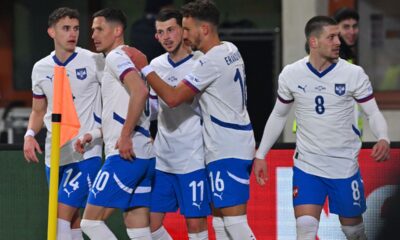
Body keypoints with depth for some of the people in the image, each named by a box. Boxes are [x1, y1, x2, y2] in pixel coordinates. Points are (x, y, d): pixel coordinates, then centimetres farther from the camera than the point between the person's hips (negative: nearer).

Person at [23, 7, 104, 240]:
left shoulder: (94, 62, -7)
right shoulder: (41, 68, 7)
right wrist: (30, 135, 0)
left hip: (86, 153, -5)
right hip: (55, 155, 5)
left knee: (62, 219, -14)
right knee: (71, 221, 11)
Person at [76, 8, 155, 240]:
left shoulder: (116, 57, -7)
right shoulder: (129, 59, 23)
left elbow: (141, 91, -25)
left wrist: (125, 136, -21)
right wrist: (95, 135, 23)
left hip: (126, 156, -10)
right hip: (144, 157, 10)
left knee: (91, 221, -6)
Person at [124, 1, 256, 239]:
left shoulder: (211, 62, -19)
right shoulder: (230, 50, 11)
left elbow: (173, 98, -19)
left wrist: (144, 68, -11)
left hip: (228, 151, -10)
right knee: (219, 219, 11)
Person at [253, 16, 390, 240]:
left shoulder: (354, 74, -10)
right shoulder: (291, 74, -5)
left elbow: (373, 112, -6)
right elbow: (278, 116, 9)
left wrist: (384, 139, -27)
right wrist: (261, 154, 7)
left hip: (345, 166, 0)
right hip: (306, 165, 0)